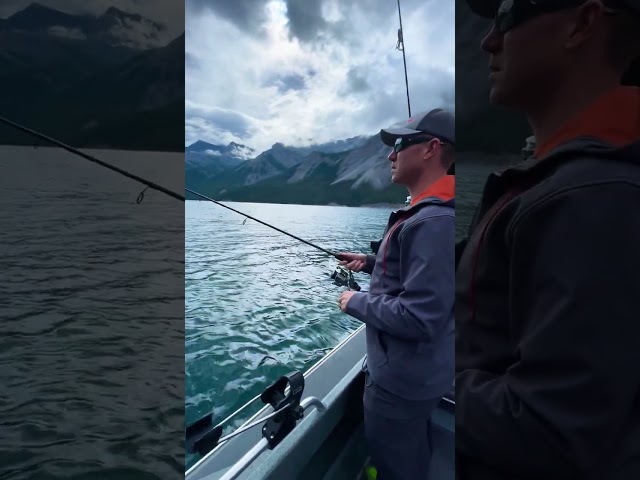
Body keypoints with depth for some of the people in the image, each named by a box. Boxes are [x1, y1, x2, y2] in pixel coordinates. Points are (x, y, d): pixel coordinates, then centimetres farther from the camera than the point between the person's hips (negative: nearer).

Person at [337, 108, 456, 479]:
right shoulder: (431, 214, 6)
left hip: (403, 379, -10)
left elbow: (418, 317, -32)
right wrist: (371, 263, 8)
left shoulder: (434, 222, -28)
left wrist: (357, 303, -18)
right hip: (418, 372, 10)